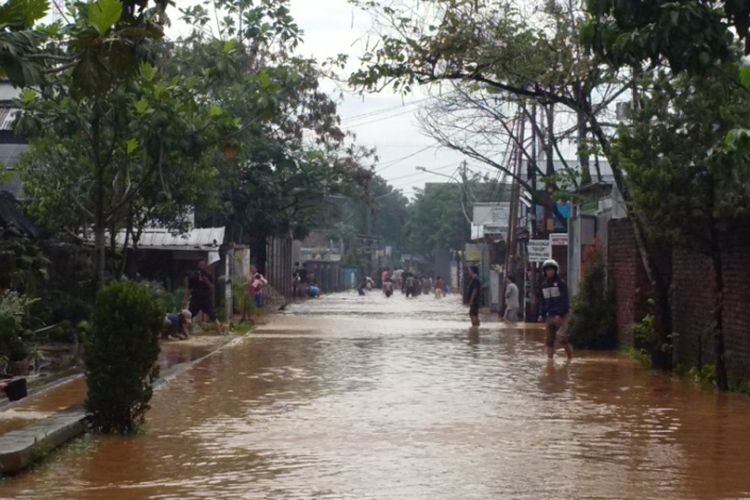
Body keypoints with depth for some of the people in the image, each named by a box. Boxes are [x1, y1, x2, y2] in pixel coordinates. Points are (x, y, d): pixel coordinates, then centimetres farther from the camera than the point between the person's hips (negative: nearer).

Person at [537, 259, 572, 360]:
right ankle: (549, 359, 10)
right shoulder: (543, 285, 11)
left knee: (561, 337, -15)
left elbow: (565, 300, -12)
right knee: (549, 340, 4)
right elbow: (542, 302, 16)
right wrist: (542, 315, 5)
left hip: (561, 315, -6)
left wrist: (559, 314, -19)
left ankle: (570, 355, 2)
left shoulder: (561, 284, -6)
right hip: (550, 315, 6)